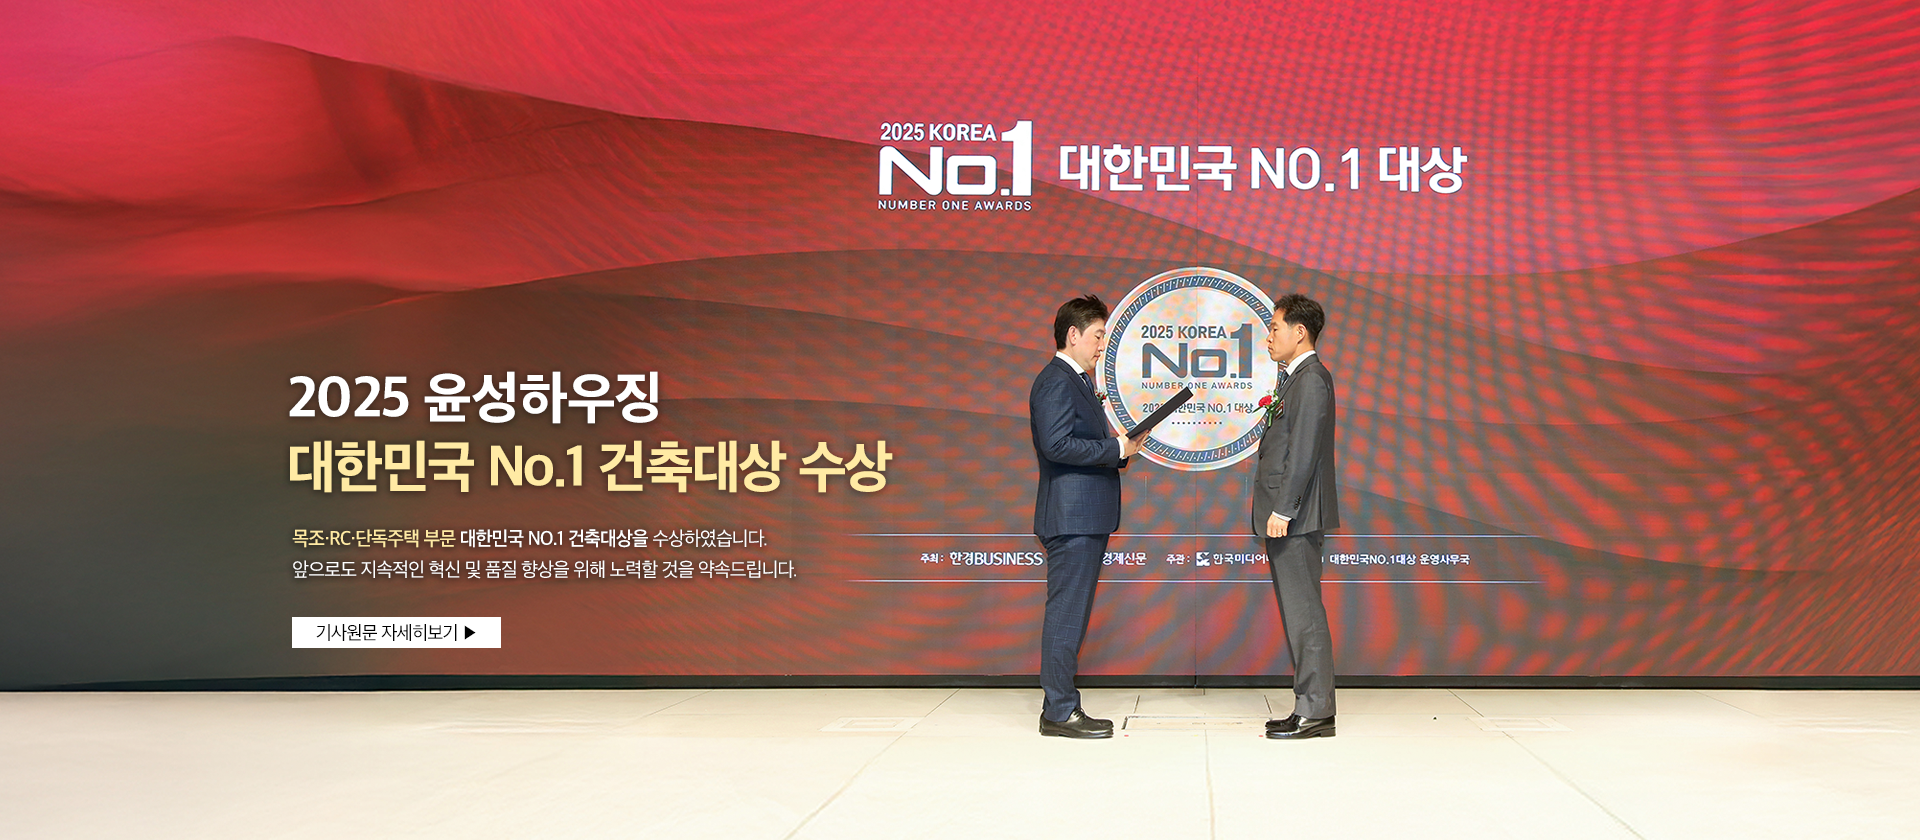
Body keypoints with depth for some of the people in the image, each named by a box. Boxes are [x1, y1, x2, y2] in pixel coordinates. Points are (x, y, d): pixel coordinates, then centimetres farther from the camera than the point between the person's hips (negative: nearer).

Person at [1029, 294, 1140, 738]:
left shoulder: (1078, 381, 20)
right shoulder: (1056, 381, -13)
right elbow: (1057, 445, -23)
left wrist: (1118, 448, 7)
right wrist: (1117, 448, -16)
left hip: (1087, 517, 11)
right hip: (1070, 515, -11)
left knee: (1071, 614, 12)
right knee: (1066, 612, -6)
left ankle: (1061, 706, 18)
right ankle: (1059, 712, -2)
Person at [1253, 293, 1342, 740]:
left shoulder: (1311, 380, -13)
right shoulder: (1296, 379, 18)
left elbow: (1304, 452, -20)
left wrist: (1282, 511, -20)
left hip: (1295, 517, -10)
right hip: (1287, 516, 10)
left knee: (1304, 612, -7)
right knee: (1297, 612, 12)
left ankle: (1316, 712, -3)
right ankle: (1310, 706, 17)